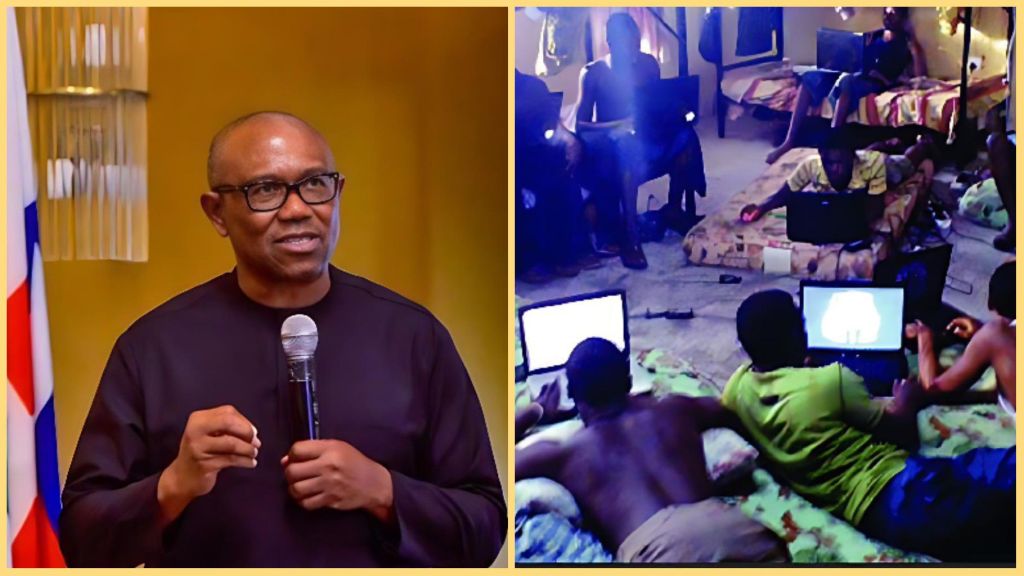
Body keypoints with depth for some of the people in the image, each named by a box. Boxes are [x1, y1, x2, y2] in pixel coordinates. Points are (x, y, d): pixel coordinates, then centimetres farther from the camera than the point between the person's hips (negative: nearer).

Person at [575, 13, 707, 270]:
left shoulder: (648, 64, 1)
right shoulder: (593, 73, -11)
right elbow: (580, 125, -14)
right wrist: (621, 124, -28)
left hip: (643, 136, 5)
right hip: (607, 143, -5)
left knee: (684, 135, -23)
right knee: (627, 146, -39)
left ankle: (675, 208, -6)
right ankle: (628, 234, -38)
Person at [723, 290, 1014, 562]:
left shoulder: (739, 385, 7)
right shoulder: (829, 380, -12)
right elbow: (903, 432, -1)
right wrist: (907, 403, 23)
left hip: (872, 514, 8)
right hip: (898, 496, -8)